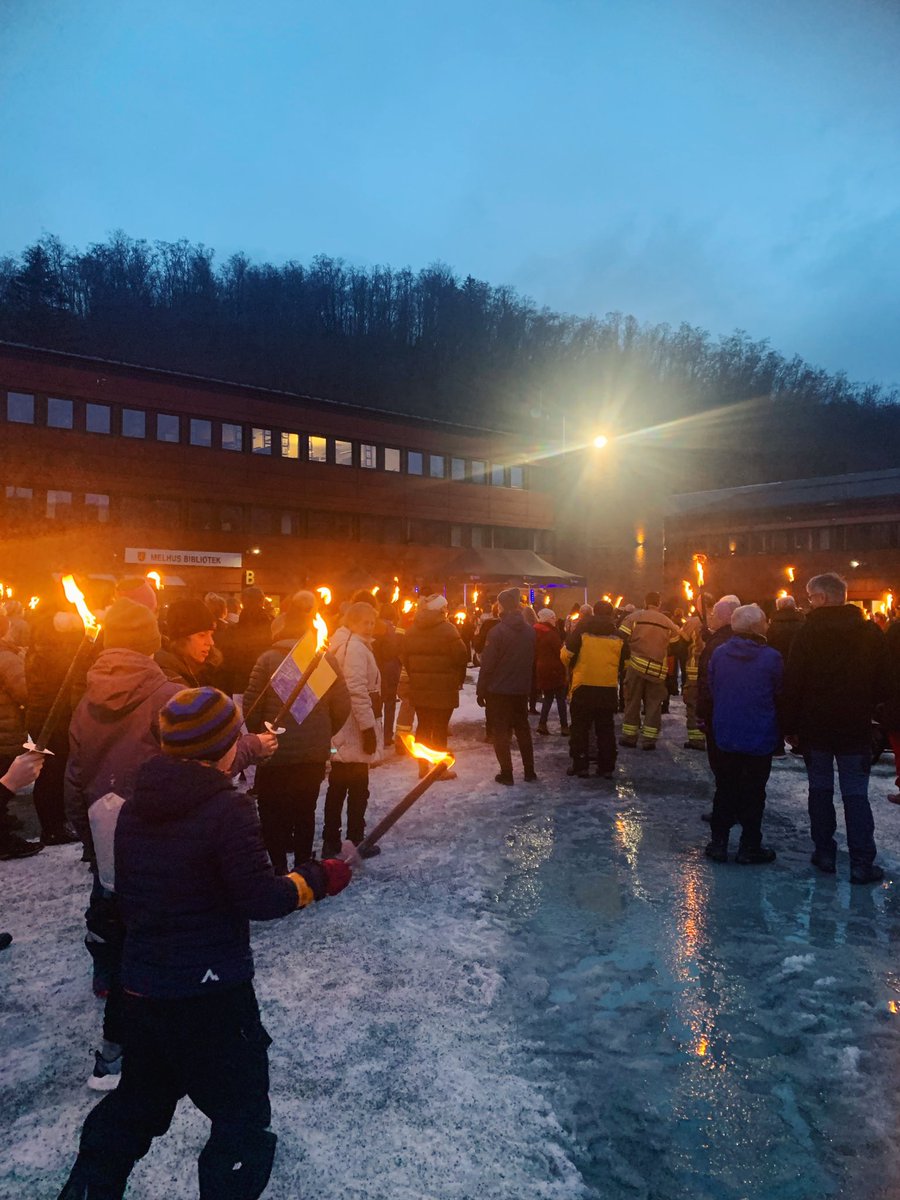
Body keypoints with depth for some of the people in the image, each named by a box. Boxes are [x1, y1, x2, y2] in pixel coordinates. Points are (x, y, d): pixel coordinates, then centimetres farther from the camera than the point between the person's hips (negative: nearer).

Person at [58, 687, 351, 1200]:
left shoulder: (134, 808, 0)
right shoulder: (229, 809, -21)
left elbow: (126, 892, 10)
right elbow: (259, 898, -22)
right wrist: (318, 879, -8)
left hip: (143, 985, 7)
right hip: (211, 991, -7)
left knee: (140, 1098, 29)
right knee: (242, 1111, 11)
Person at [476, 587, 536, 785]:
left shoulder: (498, 631, -15)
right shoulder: (530, 631, 4)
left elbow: (487, 664, -14)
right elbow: (533, 661, 10)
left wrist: (481, 691, -8)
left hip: (498, 690, -5)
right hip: (521, 690, 6)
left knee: (501, 733, 4)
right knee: (523, 730, 16)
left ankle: (507, 774, 5)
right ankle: (529, 772, 20)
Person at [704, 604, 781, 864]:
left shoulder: (719, 654, -5)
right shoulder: (771, 657, -15)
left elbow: (712, 689, 4)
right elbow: (779, 696, -4)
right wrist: (781, 732, 12)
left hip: (725, 734, 3)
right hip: (760, 736, -3)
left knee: (724, 789, 14)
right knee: (754, 791, 9)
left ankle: (718, 843, 18)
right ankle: (749, 847, 17)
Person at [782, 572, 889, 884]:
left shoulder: (808, 632, -9)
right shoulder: (871, 632, -2)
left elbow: (793, 683, -9)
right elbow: (883, 685, 3)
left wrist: (791, 726, -2)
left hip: (815, 726, -1)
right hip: (856, 728, 1)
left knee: (820, 789, 11)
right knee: (855, 794, 5)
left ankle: (824, 853, 16)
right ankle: (862, 863, 5)